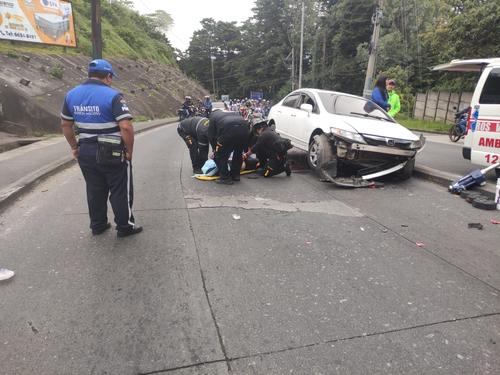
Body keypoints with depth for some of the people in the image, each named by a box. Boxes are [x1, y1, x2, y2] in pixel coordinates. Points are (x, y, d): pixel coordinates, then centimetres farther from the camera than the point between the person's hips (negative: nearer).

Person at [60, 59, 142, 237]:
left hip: (86, 152, 6)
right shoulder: (113, 96, -15)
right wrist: (129, 151, -13)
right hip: (112, 153, -6)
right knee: (120, 191, 8)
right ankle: (125, 227, 18)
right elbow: (126, 127, -24)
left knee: (95, 191, 19)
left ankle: (97, 225, 30)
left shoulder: (72, 94, 6)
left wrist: (74, 146, 21)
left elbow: (65, 124, 13)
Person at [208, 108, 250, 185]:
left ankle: (225, 178, 11)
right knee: (238, 153, 26)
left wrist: (215, 149, 34)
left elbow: (211, 136, 21)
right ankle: (235, 175, 34)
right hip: (245, 129, 5)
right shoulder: (232, 112, 40)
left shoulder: (213, 116, 27)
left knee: (220, 155, 11)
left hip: (229, 131, -5)